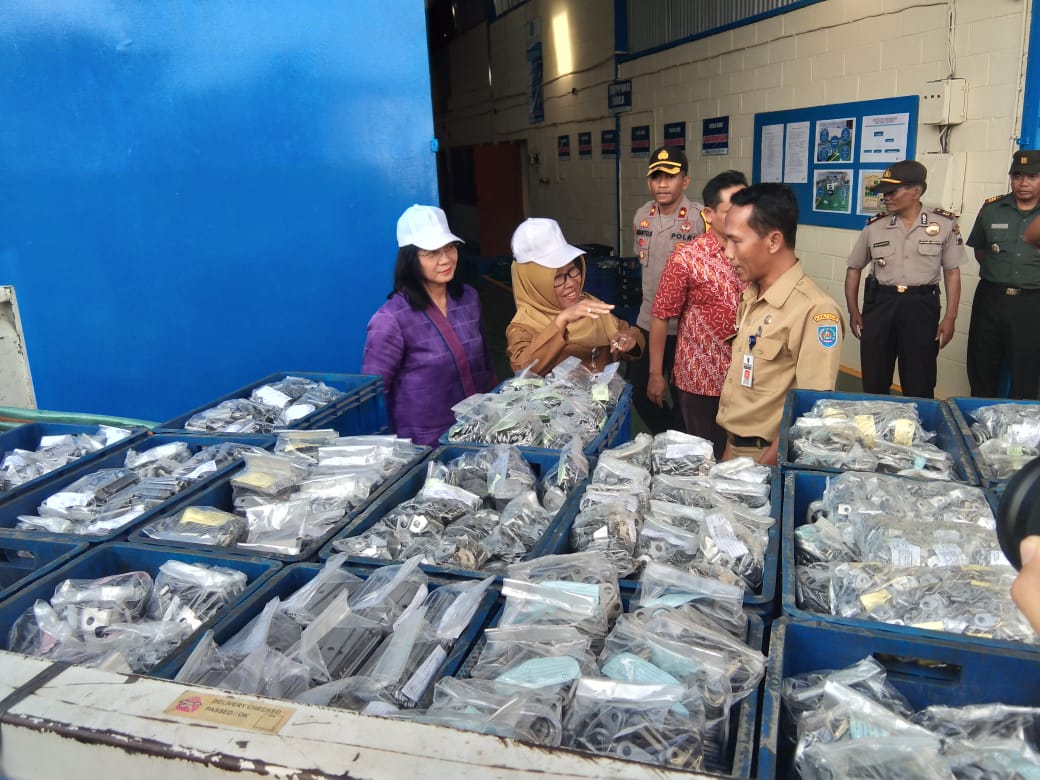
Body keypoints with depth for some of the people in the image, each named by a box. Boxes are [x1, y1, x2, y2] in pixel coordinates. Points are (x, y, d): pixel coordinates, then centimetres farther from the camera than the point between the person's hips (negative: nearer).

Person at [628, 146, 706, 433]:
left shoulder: (700, 219, -16)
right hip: (647, 321, 6)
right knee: (638, 392, 16)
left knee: (682, 398, 8)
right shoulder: (642, 216, 4)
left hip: (685, 325, -6)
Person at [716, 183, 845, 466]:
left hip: (766, 459, -7)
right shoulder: (750, 295, 5)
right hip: (732, 449, 7)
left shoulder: (814, 311, -21)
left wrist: (760, 472, -21)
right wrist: (730, 443, 10)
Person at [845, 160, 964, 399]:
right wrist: (853, 311, 4)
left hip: (921, 305, -2)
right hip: (880, 303, 2)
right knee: (874, 382, 8)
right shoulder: (875, 226, 4)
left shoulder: (945, 224, 0)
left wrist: (950, 317, -2)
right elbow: (854, 268, 12)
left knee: (919, 387, 5)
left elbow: (952, 273, 4)